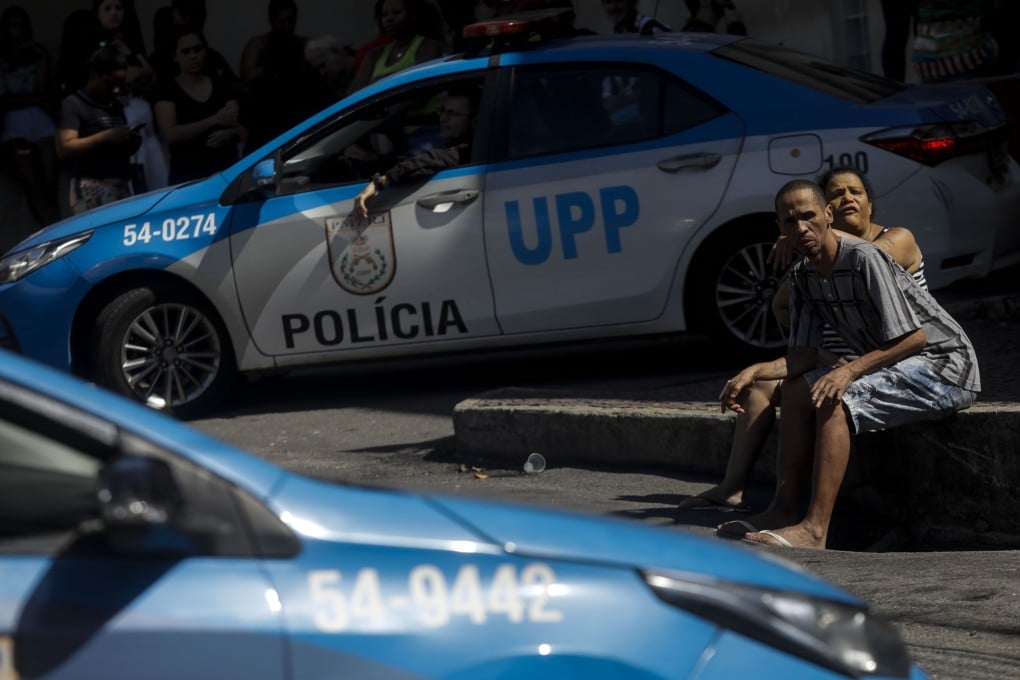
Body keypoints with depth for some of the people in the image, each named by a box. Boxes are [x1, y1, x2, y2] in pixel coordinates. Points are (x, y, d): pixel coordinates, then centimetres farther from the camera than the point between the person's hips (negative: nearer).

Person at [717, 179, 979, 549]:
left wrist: (851, 370, -32)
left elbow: (913, 338, -24)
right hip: (894, 363, 9)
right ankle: (785, 508, -2)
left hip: (943, 364, -9)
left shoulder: (865, 258, -22)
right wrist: (754, 371, -13)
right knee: (797, 389, 3)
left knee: (836, 401, -26)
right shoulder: (802, 276, 4)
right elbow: (804, 356, 4)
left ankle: (814, 529, -29)